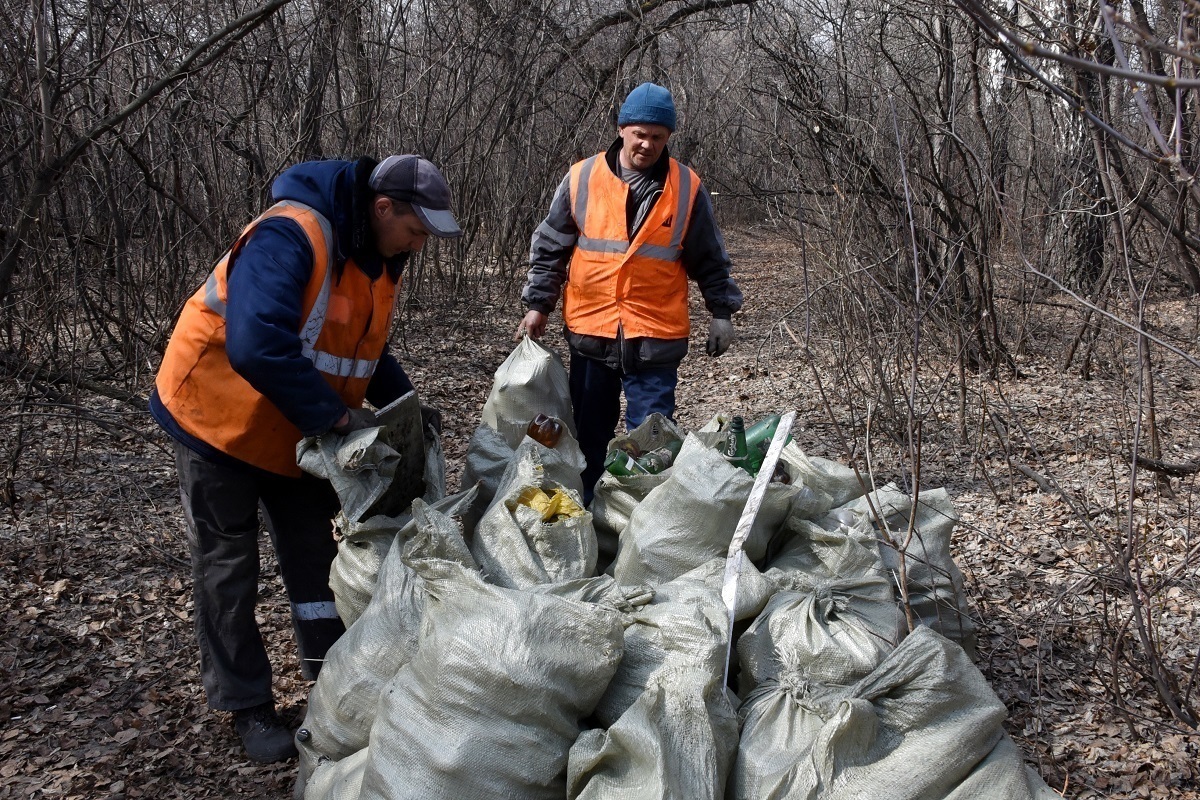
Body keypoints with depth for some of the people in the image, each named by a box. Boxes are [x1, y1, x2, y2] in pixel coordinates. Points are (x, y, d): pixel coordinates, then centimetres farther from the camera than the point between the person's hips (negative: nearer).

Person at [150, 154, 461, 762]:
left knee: (313, 557, 14)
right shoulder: (289, 235, -30)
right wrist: (338, 417, -35)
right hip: (220, 420, -8)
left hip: (301, 434, 8)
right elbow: (256, 347, -41)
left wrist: (404, 405, -7)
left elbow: (363, 347, 10)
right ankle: (247, 707, 18)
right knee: (228, 571, 5)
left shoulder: (379, 260, -1)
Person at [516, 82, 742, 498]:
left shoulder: (686, 187, 0)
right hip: (590, 332, 2)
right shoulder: (582, 178, 0)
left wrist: (722, 311, 5)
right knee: (588, 433, 13)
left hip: (656, 338, -1)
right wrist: (537, 304, 6)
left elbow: (710, 259, 8)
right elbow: (550, 248, 8)